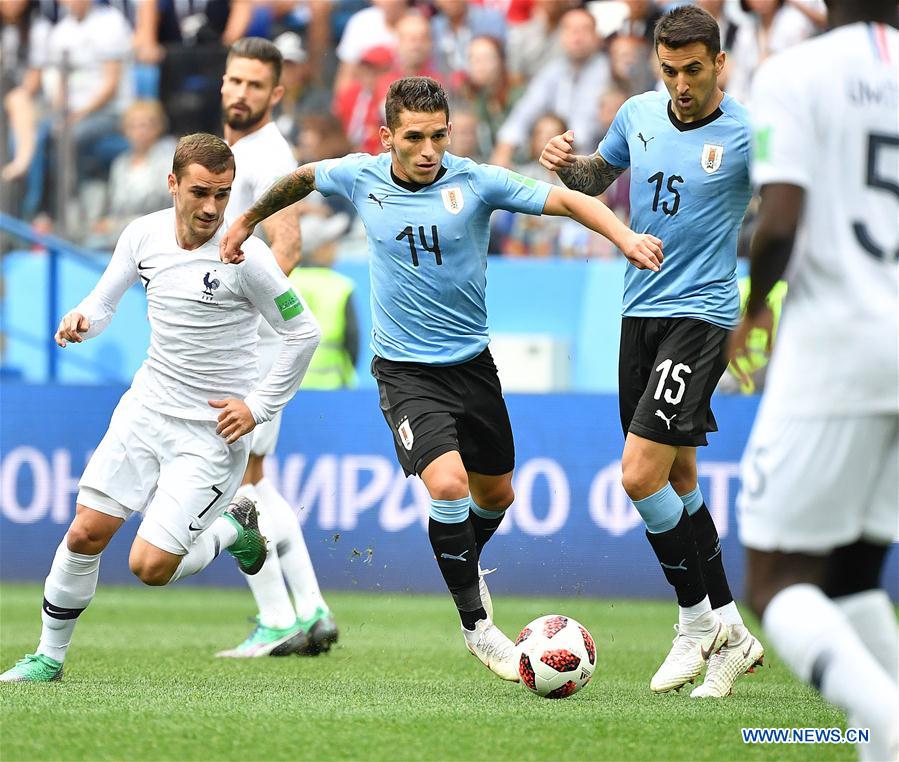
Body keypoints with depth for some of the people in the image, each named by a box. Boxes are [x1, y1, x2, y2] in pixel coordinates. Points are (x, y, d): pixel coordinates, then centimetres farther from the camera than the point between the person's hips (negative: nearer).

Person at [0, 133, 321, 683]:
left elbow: (303, 332, -9)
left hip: (214, 430, -5)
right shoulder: (144, 234, -2)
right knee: (86, 534, 0)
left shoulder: (244, 256, -18)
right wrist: (82, 320, -12)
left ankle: (233, 528, 18)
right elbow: (106, 300, 12)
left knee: (150, 567, -10)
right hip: (147, 407, 5)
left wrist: (259, 407, -9)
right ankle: (50, 657, 17)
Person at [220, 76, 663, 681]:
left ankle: (464, 564, 49)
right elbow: (303, 178, 14)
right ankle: (477, 626, -7)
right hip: (405, 369, -2)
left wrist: (624, 236, -32)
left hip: (471, 361, 2)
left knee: (495, 495, 14)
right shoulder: (362, 178, -7)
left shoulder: (476, 181, -11)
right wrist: (249, 220, 24)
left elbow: (564, 200, -17)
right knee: (448, 484, -22)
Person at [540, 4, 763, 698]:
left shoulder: (748, 135, -11)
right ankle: (731, 633, 22)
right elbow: (597, 178, 23)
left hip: (700, 314, -7)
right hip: (640, 310, 7)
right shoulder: (638, 115, 6)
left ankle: (699, 619, 1)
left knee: (641, 475, -16)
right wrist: (568, 164, 1)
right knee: (678, 477, 12)